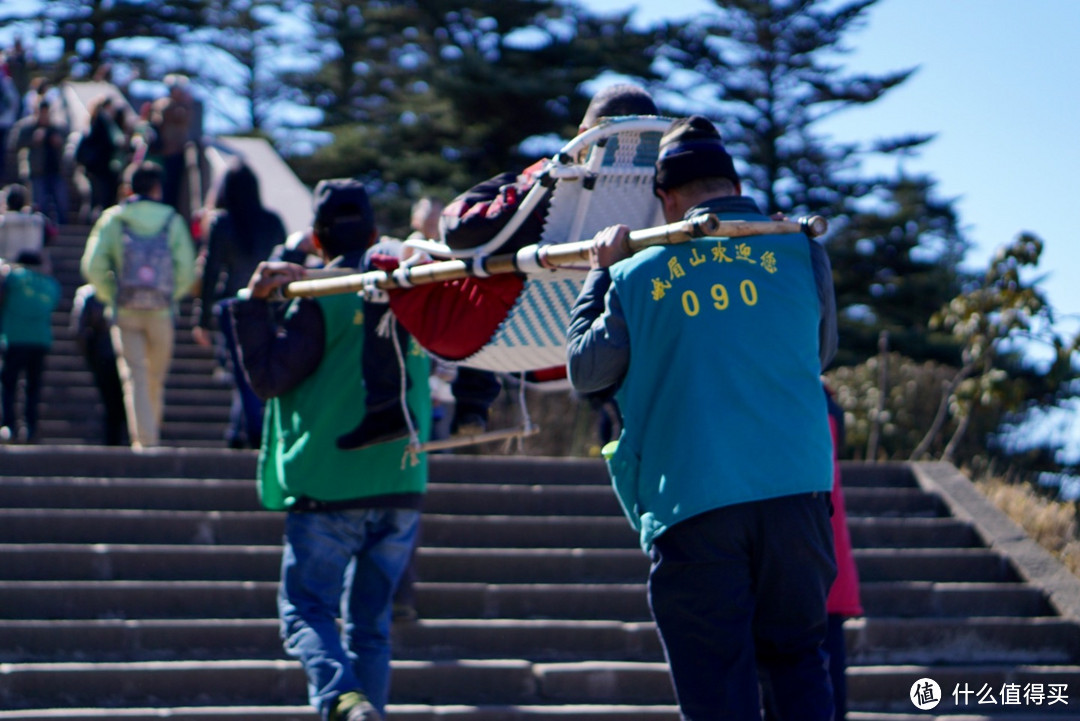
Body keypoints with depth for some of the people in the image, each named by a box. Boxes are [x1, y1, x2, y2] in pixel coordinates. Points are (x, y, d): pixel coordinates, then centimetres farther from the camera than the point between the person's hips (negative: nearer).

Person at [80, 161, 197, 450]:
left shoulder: (113, 218, 2)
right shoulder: (172, 220, 4)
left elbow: (93, 265, -6)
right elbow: (187, 269, -3)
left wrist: (110, 295, 6)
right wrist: (170, 295, 11)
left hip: (125, 310, -1)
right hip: (161, 312, 1)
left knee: (135, 375, -2)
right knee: (156, 378, 14)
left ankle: (143, 439, -12)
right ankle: (152, 434, 24)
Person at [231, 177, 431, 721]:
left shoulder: (322, 299, -9)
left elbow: (268, 378, -9)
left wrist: (255, 305, -3)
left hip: (329, 488, -5)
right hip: (402, 486, 5)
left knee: (305, 609, -1)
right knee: (370, 621, 13)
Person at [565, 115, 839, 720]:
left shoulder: (636, 275, 3)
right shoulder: (800, 251, 7)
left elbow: (587, 371, 15)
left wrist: (599, 274, 25)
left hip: (691, 504, -1)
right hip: (796, 489, 2)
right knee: (797, 658, 14)